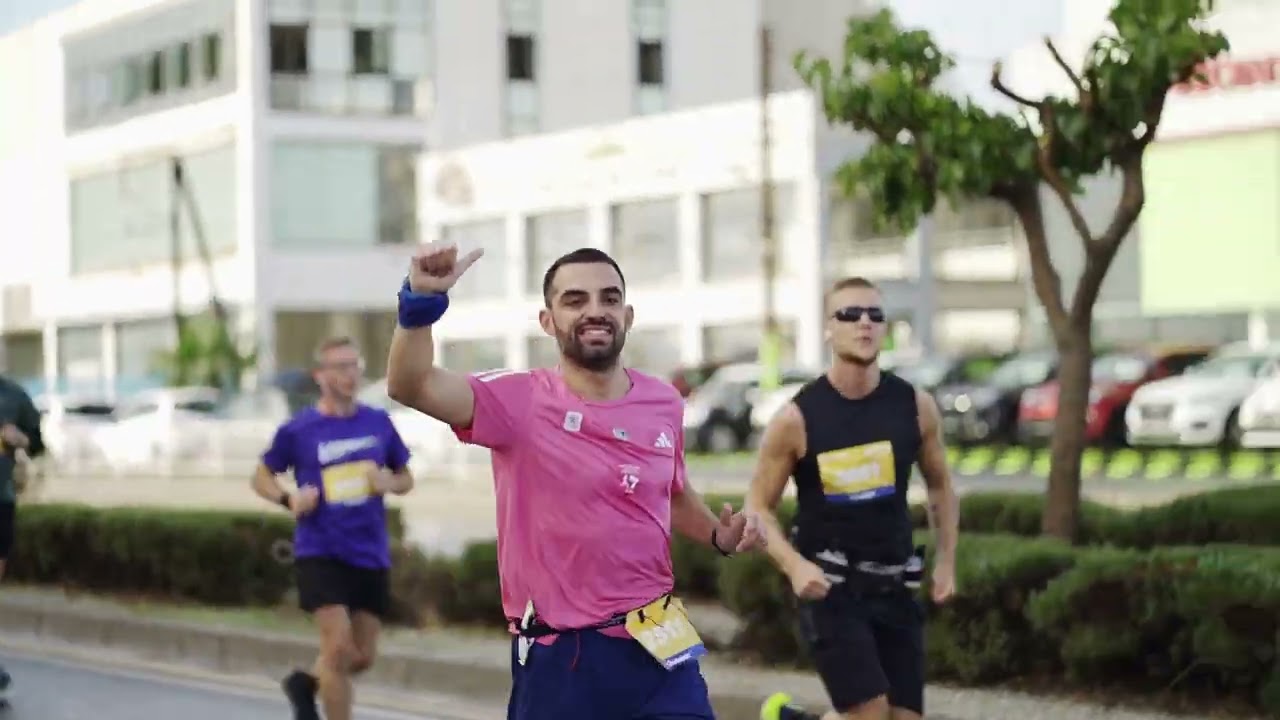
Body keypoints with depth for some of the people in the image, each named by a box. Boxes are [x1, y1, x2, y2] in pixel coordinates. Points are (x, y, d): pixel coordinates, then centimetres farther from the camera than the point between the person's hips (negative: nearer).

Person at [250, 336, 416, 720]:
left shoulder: (378, 423, 4)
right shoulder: (298, 430, -4)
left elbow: (405, 478, 15)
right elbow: (262, 477, 7)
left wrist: (390, 483, -8)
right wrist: (289, 499, -13)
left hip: (371, 555, 4)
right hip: (321, 553, -4)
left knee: (363, 656, 8)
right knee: (339, 648, -14)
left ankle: (306, 682, 37)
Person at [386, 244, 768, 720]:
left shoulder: (663, 403, 5)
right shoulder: (521, 401, -10)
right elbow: (411, 386, -27)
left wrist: (720, 535, 5)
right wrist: (422, 300, -43)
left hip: (658, 644, 3)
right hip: (557, 656, -3)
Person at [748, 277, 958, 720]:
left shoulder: (915, 406, -1)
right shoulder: (797, 418, -10)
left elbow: (939, 485, 17)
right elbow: (758, 507, -3)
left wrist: (946, 560, 11)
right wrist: (793, 564, -19)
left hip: (895, 584, 4)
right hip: (829, 585, -4)